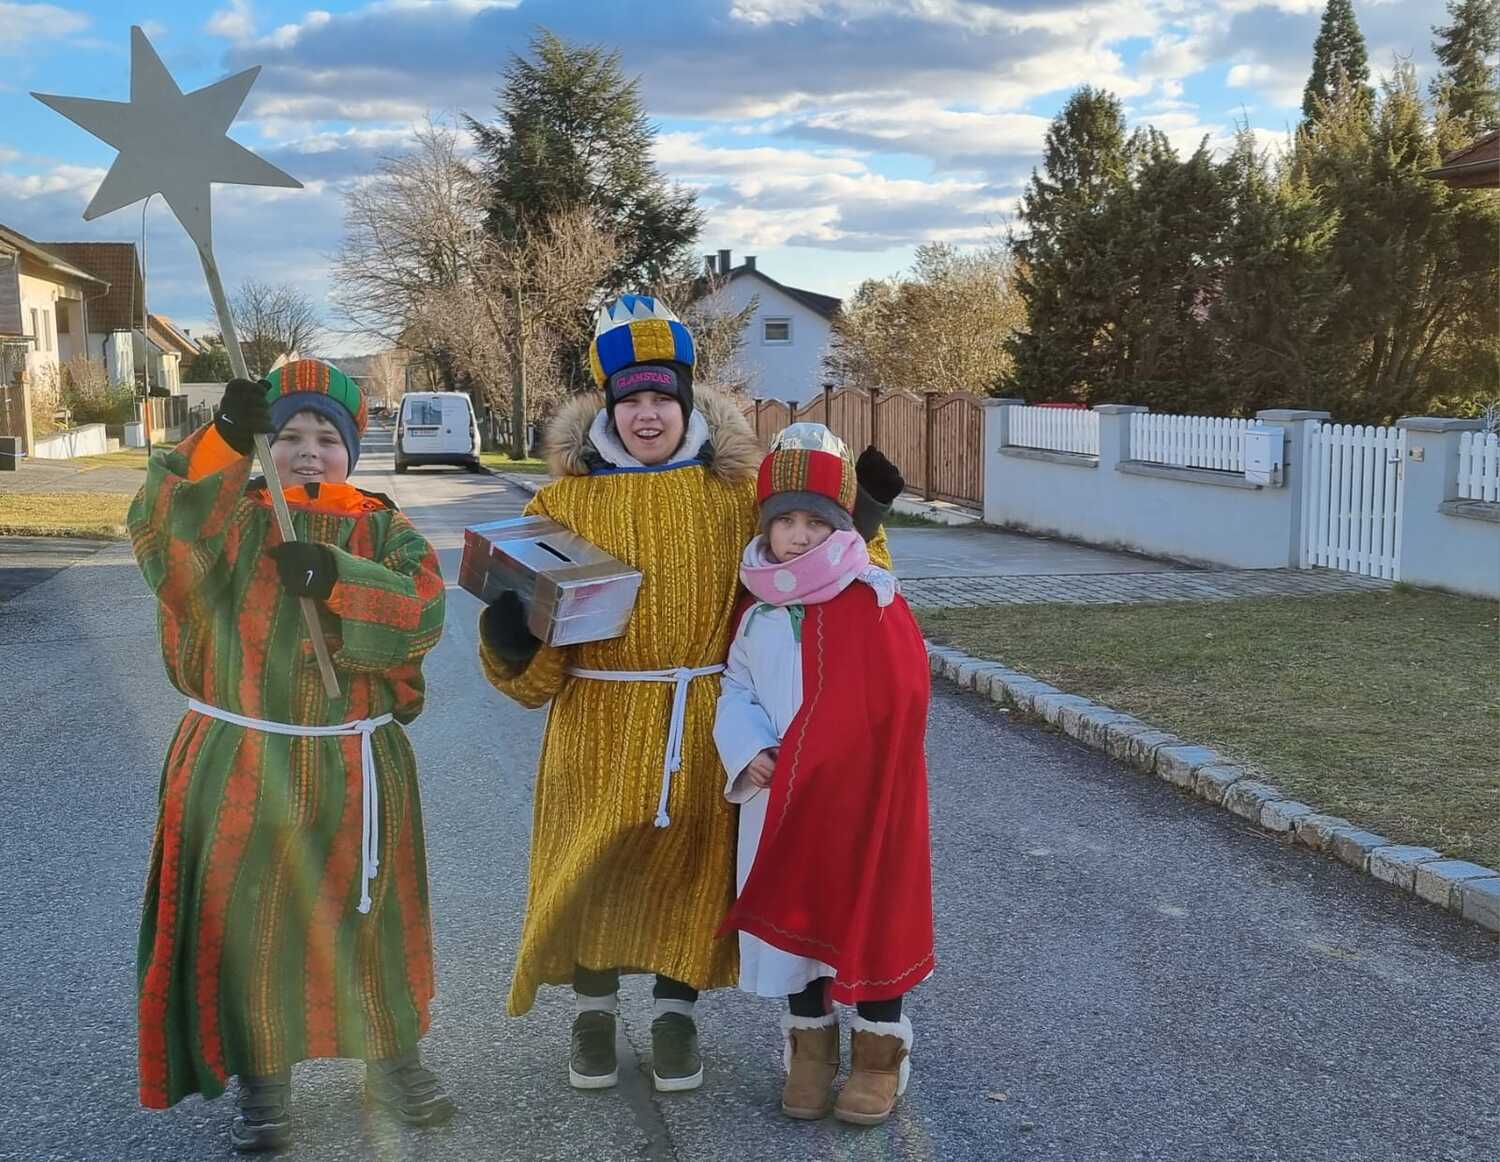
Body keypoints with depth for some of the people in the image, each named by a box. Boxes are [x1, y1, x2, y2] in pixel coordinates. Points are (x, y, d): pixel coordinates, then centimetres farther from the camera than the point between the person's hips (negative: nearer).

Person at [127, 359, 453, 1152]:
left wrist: (338, 577, -29)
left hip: (354, 768, 1)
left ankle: (392, 1061, 32)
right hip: (240, 764, 0)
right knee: (246, 923, 6)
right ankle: (261, 1078, 26)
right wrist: (222, 442, -36)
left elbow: (420, 613, -15)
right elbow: (162, 530, -22)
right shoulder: (228, 518, 1)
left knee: (368, 919, 12)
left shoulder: (383, 530, 2)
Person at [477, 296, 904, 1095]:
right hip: (599, 726, 0)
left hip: (705, 725, 0)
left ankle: (676, 1012, 31)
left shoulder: (737, 493, 0)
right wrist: (512, 641, -21)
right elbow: (537, 658, 0)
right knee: (592, 866, 7)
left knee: (691, 865, 9)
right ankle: (593, 1009, 32)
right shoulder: (567, 500, -1)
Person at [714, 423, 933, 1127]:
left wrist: (803, 759, -17)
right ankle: (809, 1048, 31)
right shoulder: (758, 609, 4)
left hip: (859, 797, -4)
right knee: (791, 919, 13)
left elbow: (894, 709, -16)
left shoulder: (874, 602, -12)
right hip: (782, 799, 5)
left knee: (868, 918, 5)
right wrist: (751, 753, -11)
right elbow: (736, 692, 9)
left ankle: (879, 1056, 23)